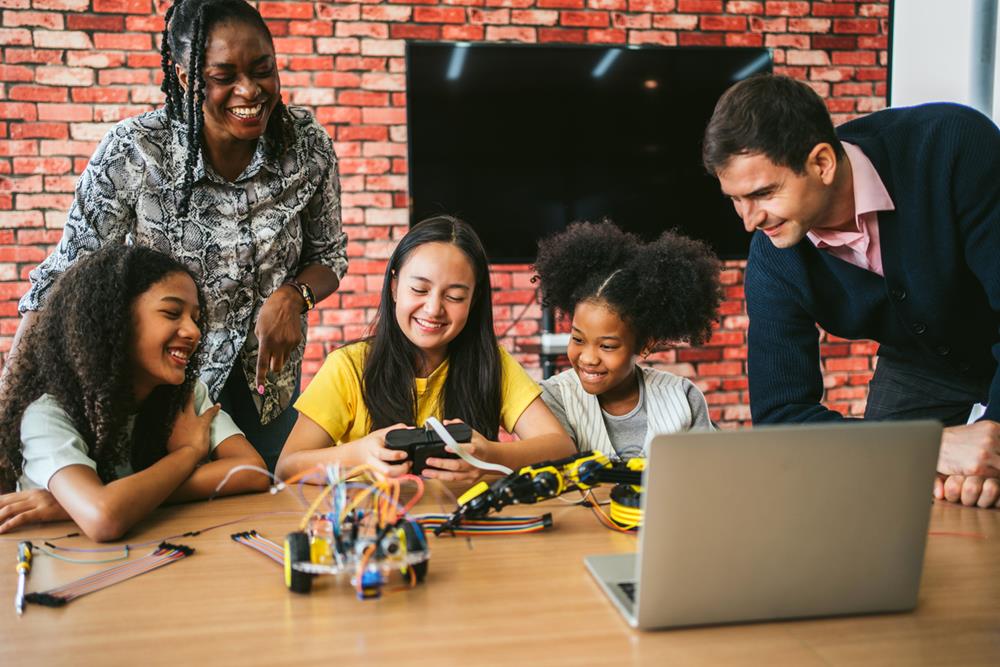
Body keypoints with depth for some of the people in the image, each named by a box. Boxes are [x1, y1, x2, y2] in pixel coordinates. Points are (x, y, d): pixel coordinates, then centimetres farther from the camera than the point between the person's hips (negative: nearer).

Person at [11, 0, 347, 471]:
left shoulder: (307, 144, -14)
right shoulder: (133, 151, -21)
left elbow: (328, 255, -1)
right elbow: (64, 280, -17)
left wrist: (293, 294, -22)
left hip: (268, 385, 3)